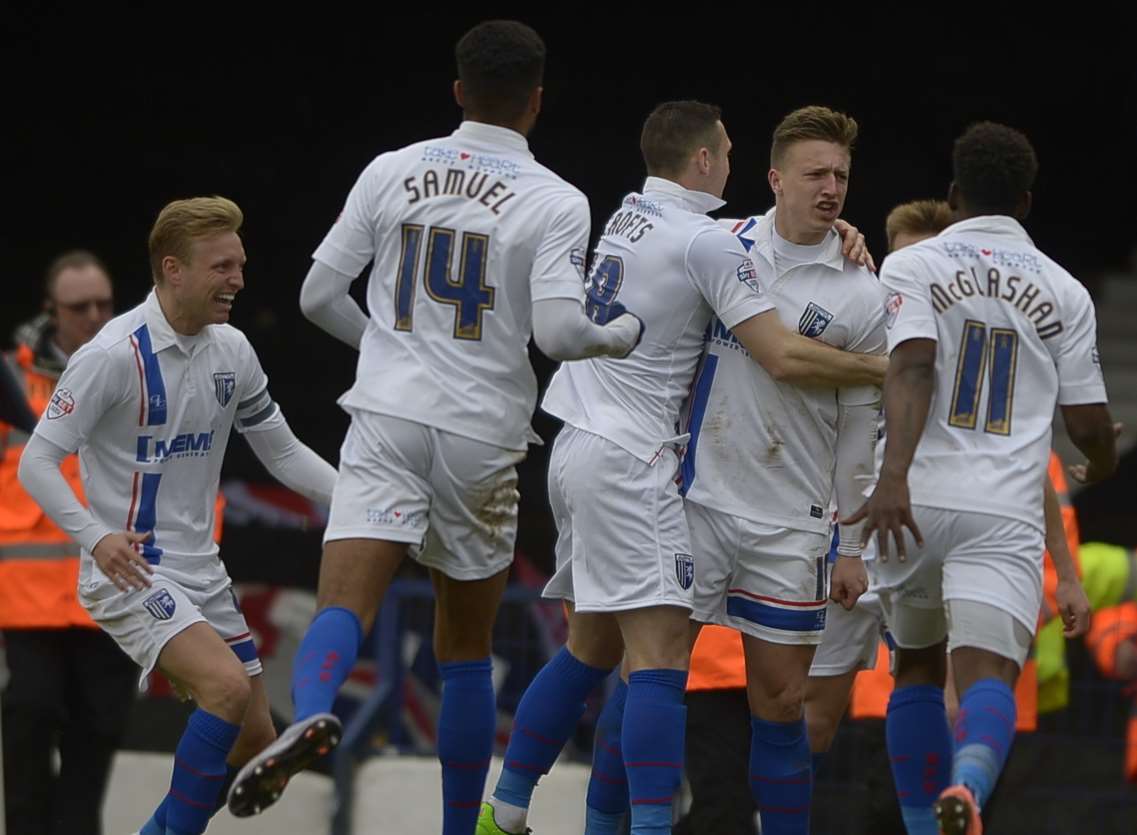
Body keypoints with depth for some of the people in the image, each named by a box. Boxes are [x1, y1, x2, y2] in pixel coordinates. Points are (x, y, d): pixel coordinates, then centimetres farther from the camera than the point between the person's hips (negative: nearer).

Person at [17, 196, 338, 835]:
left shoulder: (232, 350, 4)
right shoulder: (114, 355, -17)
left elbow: (282, 451, 15)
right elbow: (38, 462, -16)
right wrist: (96, 536, -31)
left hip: (199, 570, 8)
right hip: (129, 569, -8)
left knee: (255, 740, 6)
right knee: (228, 686, -28)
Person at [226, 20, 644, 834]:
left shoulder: (393, 172, 6)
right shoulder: (557, 202, -2)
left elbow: (319, 296, 8)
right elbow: (560, 332, -13)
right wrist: (626, 333, 8)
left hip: (389, 418, 1)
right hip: (484, 433, -1)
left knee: (345, 605, -14)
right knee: (467, 651, 13)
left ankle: (309, 714, -47)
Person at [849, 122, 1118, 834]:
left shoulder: (911, 266, 5)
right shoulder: (1064, 292, 11)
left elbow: (912, 369, -13)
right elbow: (1090, 425, 12)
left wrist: (894, 475, -23)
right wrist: (1104, 464, 36)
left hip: (916, 501, 1)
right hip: (1007, 513, -1)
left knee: (918, 668, 21)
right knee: (988, 677, -14)